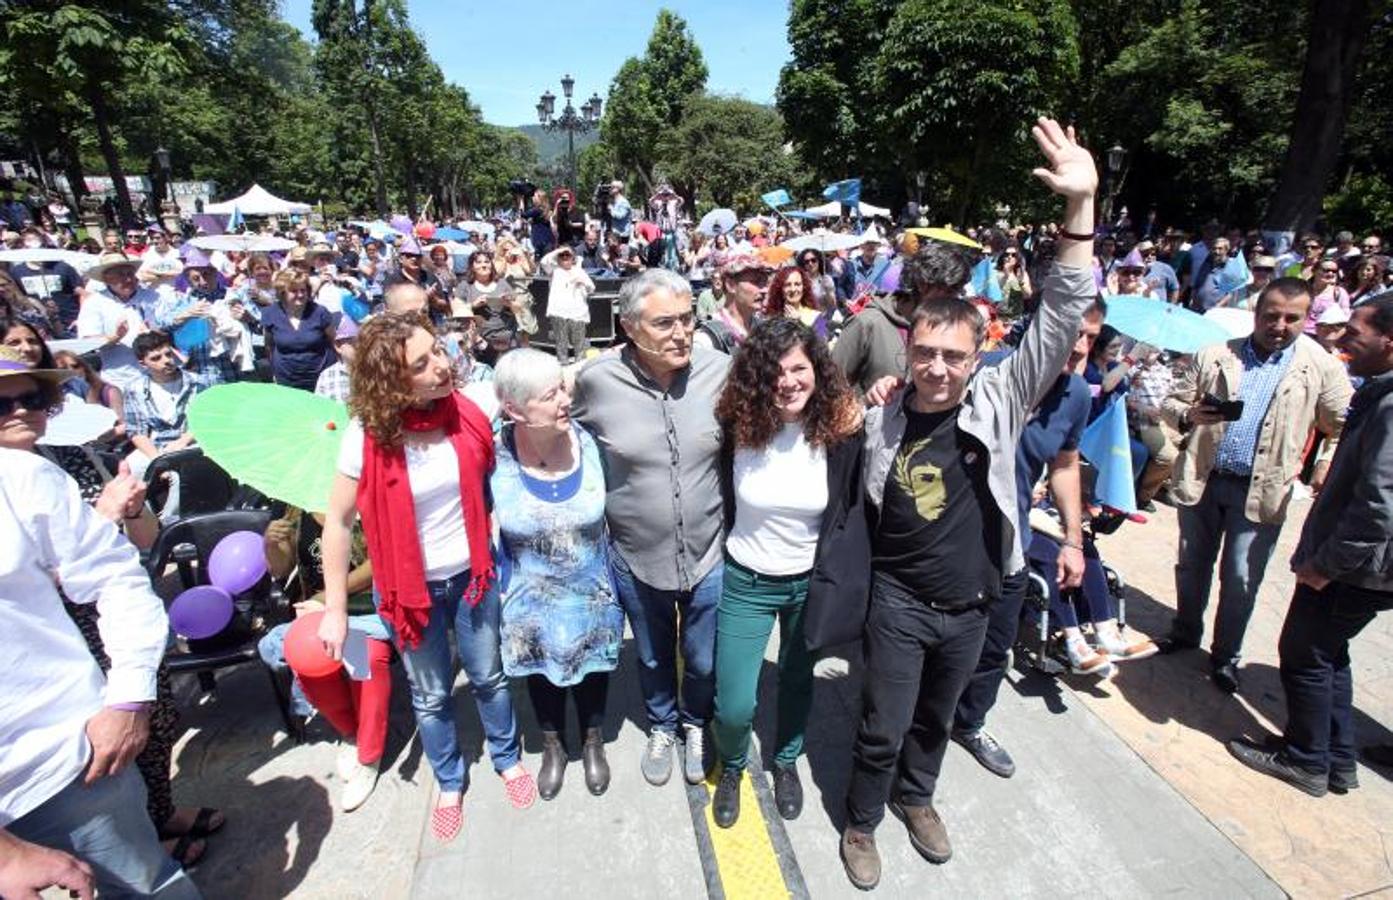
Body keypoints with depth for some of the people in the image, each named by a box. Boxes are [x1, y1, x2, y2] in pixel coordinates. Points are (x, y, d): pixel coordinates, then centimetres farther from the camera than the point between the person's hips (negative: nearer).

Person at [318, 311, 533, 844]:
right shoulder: (368, 436, -21)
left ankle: (507, 757, 47)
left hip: (471, 574, 2)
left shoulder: (465, 414, -14)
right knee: (431, 695, 19)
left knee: (488, 676, 20)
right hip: (409, 586, -1)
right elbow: (338, 522, -13)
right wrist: (335, 610, -9)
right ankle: (450, 782, 45)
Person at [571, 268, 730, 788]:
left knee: (704, 662, 22)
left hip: (708, 554, 1)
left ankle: (695, 723, 55)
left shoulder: (720, 370, -15)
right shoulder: (596, 379, -16)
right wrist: (600, 511, 4)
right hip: (635, 558, 0)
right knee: (652, 659, 25)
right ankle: (661, 725, 56)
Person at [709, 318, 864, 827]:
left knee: (798, 680, 22)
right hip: (746, 582, -1)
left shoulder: (843, 427, -17)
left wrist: (834, 577, -12)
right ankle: (732, 767, 38)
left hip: (811, 581, 1)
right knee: (733, 707, 2)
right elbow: (719, 500, -3)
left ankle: (786, 762, 52)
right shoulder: (737, 424, -17)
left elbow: (857, 509, -6)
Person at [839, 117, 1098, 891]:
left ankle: (916, 796, 52)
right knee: (884, 728, 12)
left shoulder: (999, 402, -12)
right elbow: (856, 503, 2)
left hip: (971, 606, 2)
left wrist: (1081, 208, -27)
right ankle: (863, 819, 39)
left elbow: (1060, 323, -20)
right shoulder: (881, 420, -13)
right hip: (900, 602, -2)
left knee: (937, 718, 25)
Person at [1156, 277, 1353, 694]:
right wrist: (1189, 416, -20)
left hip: (1262, 490, -1)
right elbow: (1170, 402, 3)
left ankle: (1226, 655, 26)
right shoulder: (1213, 355, 0)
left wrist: (1329, 464, -13)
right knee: (1192, 565, 16)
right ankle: (1185, 631, 37)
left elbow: (1344, 429, 5)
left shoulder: (1323, 368, 0)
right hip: (1202, 480, 1)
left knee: (1241, 580, 6)